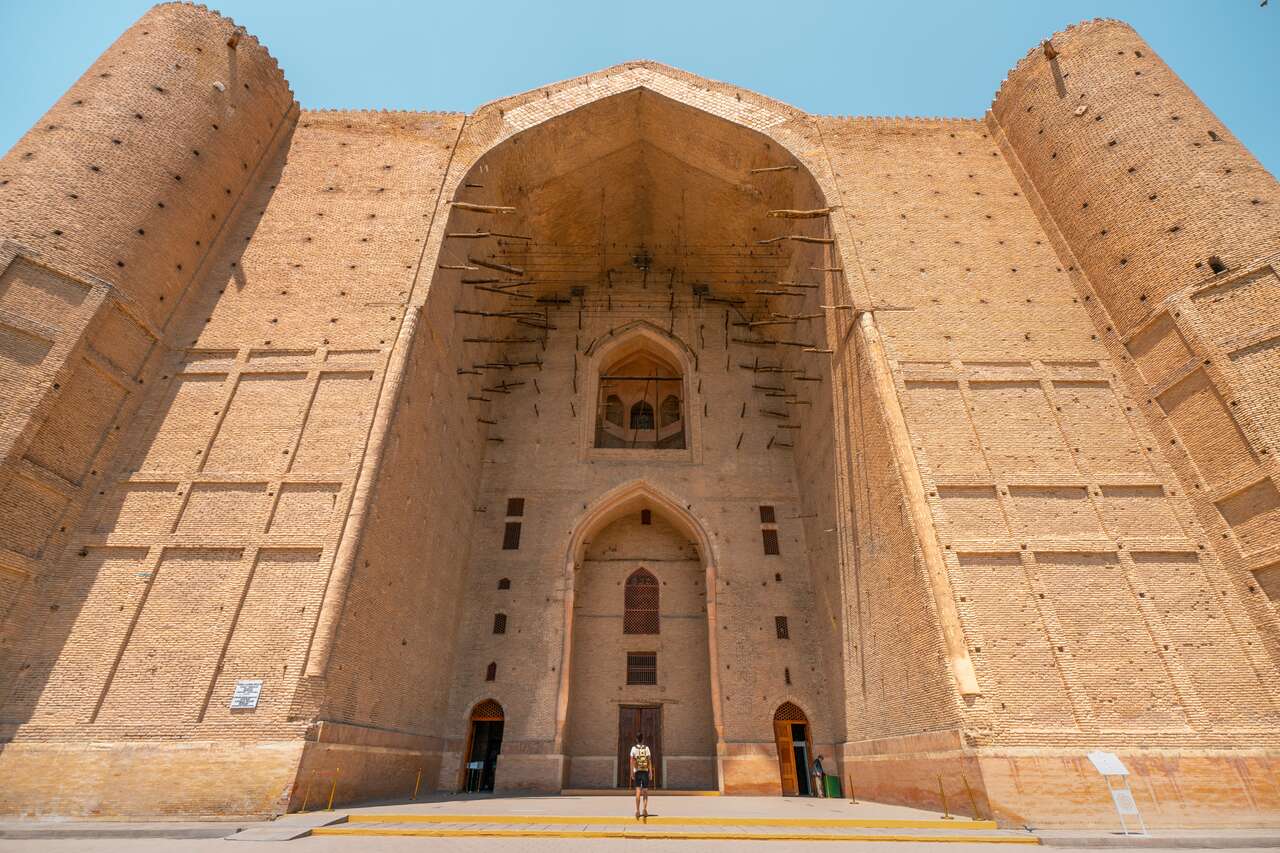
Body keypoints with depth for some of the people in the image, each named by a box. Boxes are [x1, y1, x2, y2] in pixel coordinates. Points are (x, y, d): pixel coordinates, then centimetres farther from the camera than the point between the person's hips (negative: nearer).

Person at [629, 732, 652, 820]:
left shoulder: (634, 748, 0)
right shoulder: (646, 748, 1)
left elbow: (632, 761, -3)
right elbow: (649, 761, -2)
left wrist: (632, 773, 0)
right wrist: (650, 773, 1)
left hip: (637, 772, 0)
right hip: (645, 771, 0)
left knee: (638, 791, 2)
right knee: (645, 791, 9)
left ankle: (638, 810, -3)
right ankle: (645, 808, -4)